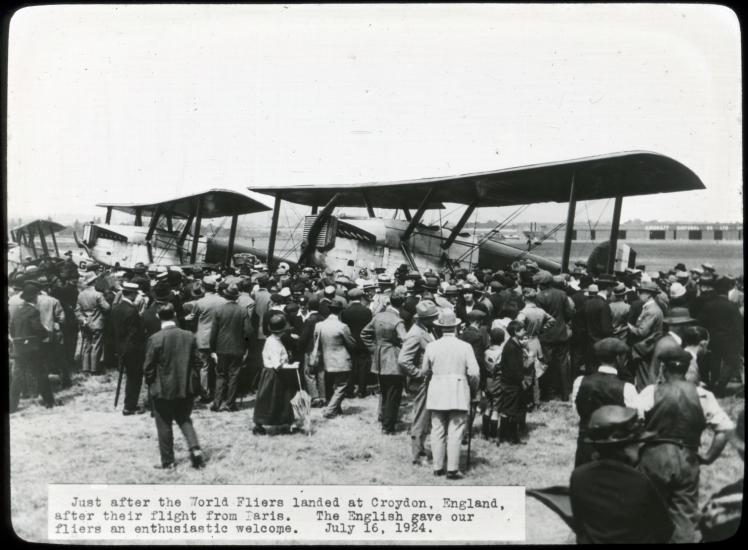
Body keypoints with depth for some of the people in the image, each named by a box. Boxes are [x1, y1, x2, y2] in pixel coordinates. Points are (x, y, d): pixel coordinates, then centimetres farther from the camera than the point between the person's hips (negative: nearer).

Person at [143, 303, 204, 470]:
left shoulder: (155, 339, -14)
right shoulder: (189, 336, -3)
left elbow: (148, 367, -9)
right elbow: (196, 362, 2)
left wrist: (151, 384, 8)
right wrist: (195, 384, 12)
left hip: (163, 390, -3)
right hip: (186, 388, 4)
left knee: (164, 425, 9)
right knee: (184, 420, 19)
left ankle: (168, 461, 15)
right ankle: (195, 448, 0)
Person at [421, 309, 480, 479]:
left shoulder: (431, 346, 0)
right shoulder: (465, 347, -5)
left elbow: (425, 371, 10)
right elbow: (474, 373, -7)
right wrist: (474, 389, 10)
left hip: (436, 393, 2)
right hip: (459, 394, -2)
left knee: (437, 431, 10)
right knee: (455, 432, 2)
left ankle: (438, 467, 15)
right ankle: (452, 469, 1)